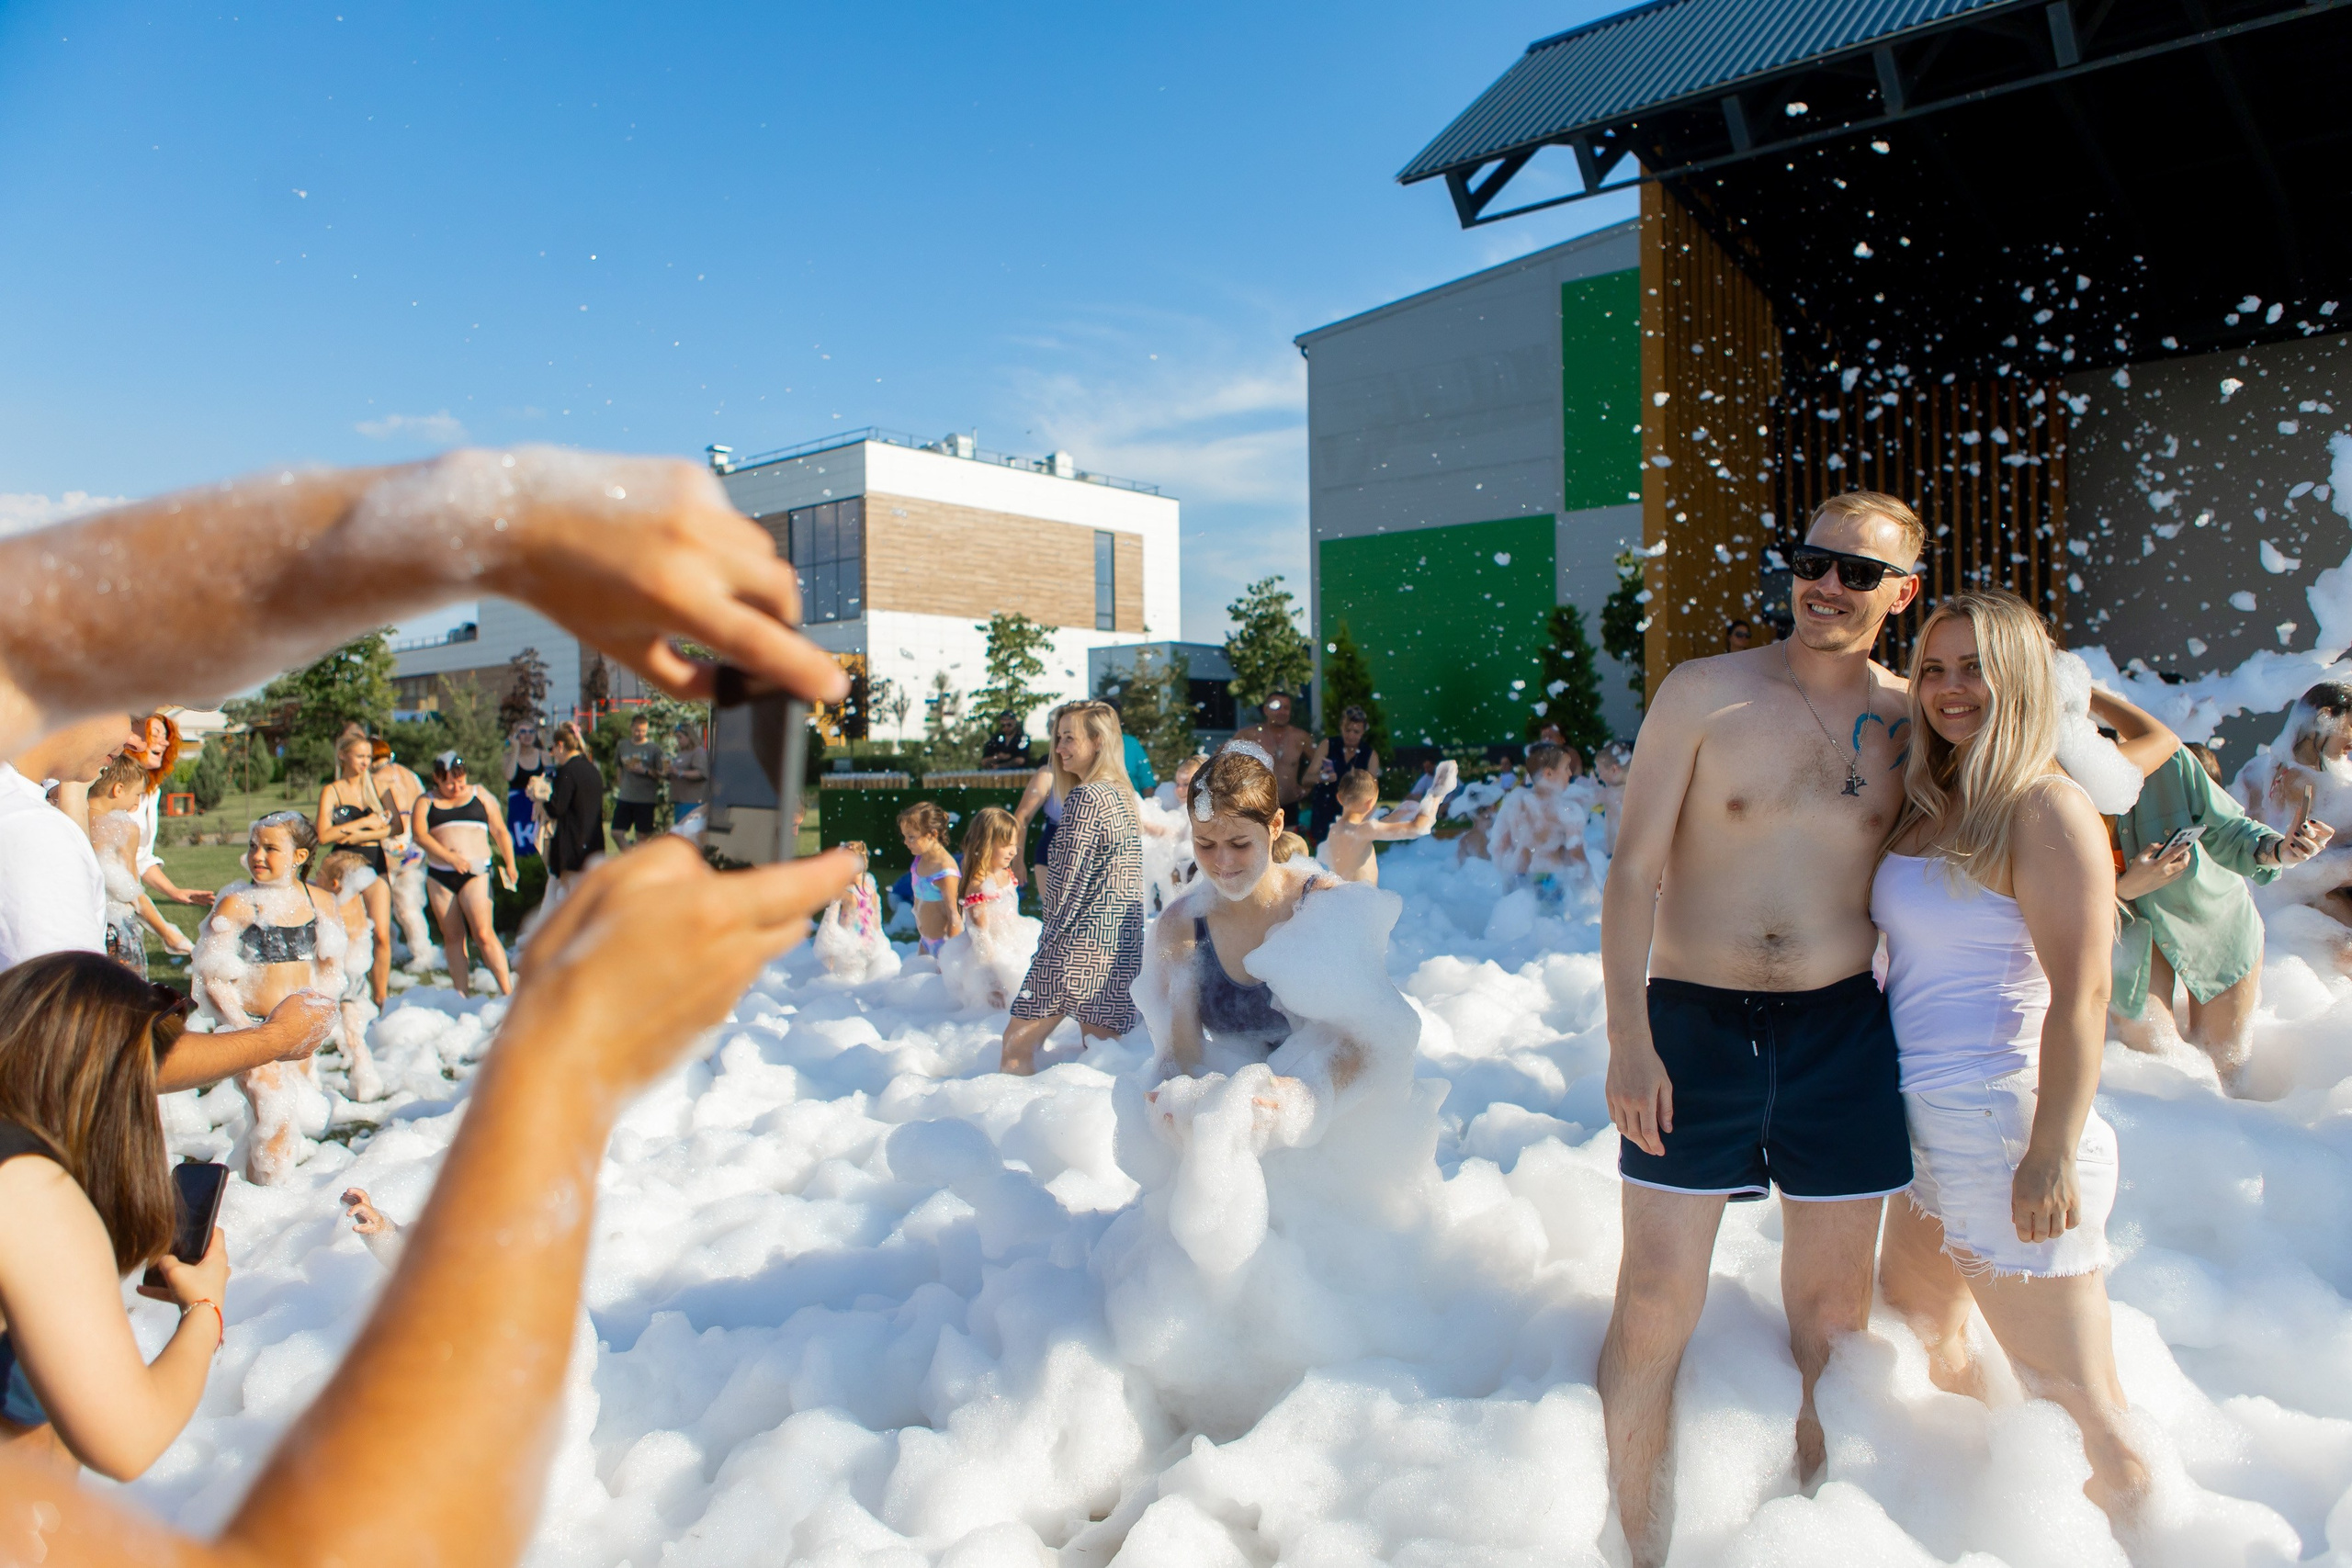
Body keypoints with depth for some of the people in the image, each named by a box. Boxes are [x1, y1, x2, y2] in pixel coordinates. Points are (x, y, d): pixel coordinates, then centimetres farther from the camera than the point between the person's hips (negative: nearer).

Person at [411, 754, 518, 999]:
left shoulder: (480, 795, 12)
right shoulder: (425, 802, 10)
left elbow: (500, 831, 14)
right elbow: (420, 834, -5)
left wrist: (510, 864, 8)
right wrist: (449, 856, -17)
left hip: (475, 873, -2)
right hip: (439, 877, 2)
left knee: (484, 934, -12)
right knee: (452, 937, 5)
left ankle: (508, 992, -12)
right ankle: (461, 994, 10)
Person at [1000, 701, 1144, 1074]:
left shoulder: (1084, 797, -12)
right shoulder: (1121, 796, 15)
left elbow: (1069, 876, -13)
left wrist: (1050, 934, 0)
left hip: (1081, 944, -9)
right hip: (1122, 945, 9)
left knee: (1017, 1044, -1)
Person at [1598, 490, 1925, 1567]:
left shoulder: (1911, 721, 5)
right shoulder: (1705, 693, -3)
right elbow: (1634, 870, -7)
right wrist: (1628, 1036, -13)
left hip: (1842, 1034, 3)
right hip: (1694, 1025, -2)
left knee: (1831, 1307, 14)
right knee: (1654, 1305, 1)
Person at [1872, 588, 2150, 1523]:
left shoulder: (2048, 809, -14)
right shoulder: (1923, 803, 9)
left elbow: (2081, 995, -20)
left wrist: (2052, 1155, -22)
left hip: (2010, 1132, -9)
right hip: (1929, 1129, 9)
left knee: (2076, 1403, 1)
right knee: (1920, 1338, 25)